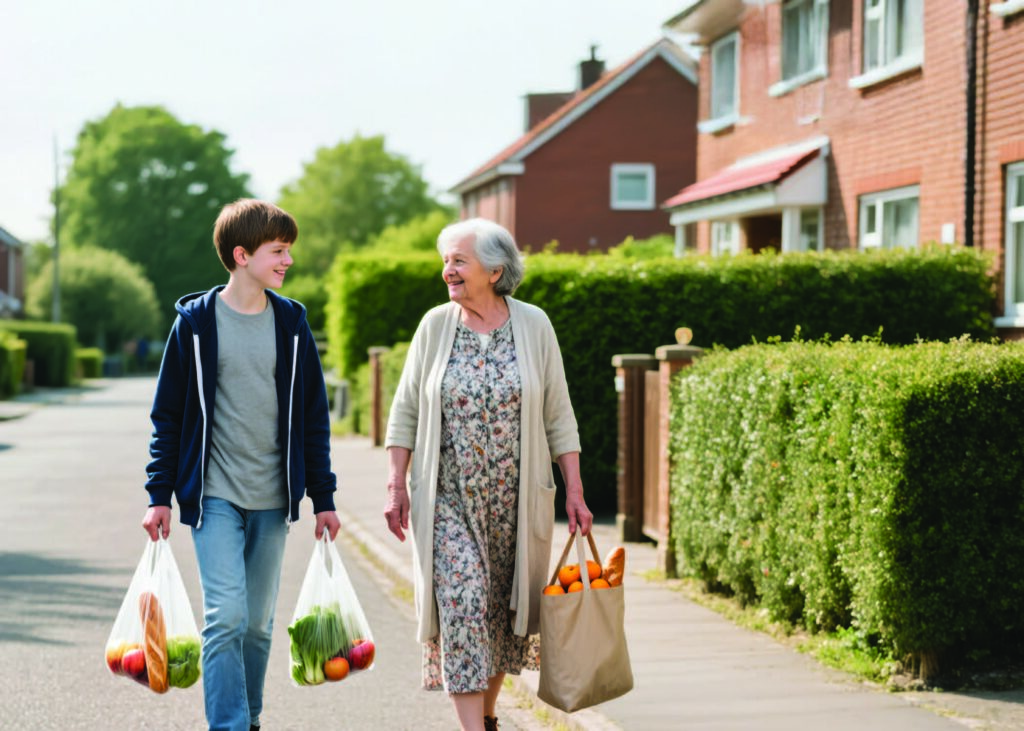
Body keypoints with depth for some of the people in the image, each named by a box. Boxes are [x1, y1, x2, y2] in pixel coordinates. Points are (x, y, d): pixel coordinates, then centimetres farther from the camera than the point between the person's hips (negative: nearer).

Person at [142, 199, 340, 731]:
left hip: (273, 499, 3)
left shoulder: (292, 322, 5)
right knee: (226, 616, -13)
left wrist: (323, 497, 8)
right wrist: (160, 496, -1)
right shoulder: (195, 322, -3)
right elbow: (168, 415, 2)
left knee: (258, 623, 9)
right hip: (215, 495, -3)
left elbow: (313, 417, 9)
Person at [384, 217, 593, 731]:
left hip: (516, 499, 1)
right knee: (462, 602, -12)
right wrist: (396, 484, -3)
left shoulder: (533, 326, -1)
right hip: (449, 496, -1)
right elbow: (405, 411, 4)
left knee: (506, 608, 9)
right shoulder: (435, 326, 0)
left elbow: (558, 417, 2)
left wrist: (574, 490, -1)